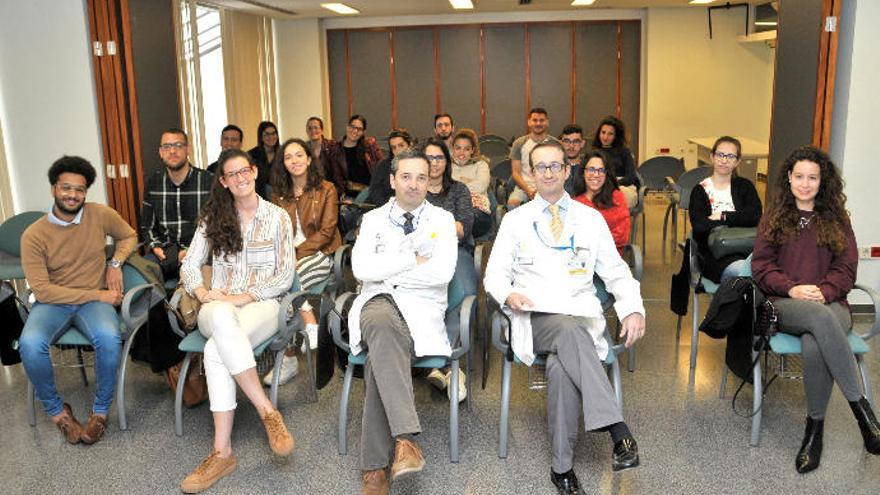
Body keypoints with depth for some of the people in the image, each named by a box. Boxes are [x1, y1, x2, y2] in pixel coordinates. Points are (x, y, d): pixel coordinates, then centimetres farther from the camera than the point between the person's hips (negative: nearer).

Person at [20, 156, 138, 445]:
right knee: (30, 343, -32)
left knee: (109, 338, -33)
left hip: (94, 301, 1)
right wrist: (97, 294, -15)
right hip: (53, 302, 0)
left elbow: (129, 236, 19)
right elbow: (42, 290, -11)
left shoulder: (101, 215, -2)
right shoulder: (34, 234, -7)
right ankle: (55, 409, -4)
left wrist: (115, 263, -1)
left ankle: (101, 410, -8)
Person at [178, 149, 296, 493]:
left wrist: (243, 297, -13)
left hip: (262, 305, -2)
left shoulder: (278, 217, 5)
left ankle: (222, 452, -28)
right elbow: (190, 266, 11)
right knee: (223, 319, -38)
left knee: (216, 350, -35)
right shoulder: (213, 219, 13)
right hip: (218, 306, 2)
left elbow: (285, 277, 0)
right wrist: (204, 293, -11)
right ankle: (268, 412, -34)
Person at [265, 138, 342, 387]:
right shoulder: (279, 194, 15)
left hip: (319, 253, -4)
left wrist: (298, 253, -16)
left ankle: (289, 359, -24)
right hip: (289, 255, 4)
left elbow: (326, 231, -6)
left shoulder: (326, 190, 1)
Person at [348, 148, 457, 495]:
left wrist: (387, 269, -2)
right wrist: (414, 260, -3)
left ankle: (376, 467, -28)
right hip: (378, 301, 1)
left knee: (380, 358, -32)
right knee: (382, 326, -38)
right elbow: (361, 268, -2)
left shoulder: (442, 220, 13)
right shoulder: (373, 219, 17)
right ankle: (405, 438, -44)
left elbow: (442, 272, -6)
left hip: (422, 307, 0)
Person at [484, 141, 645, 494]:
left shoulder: (590, 219, 16)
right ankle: (618, 431, -41)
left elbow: (616, 271, 13)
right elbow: (494, 273, 10)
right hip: (535, 317, -1)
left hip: (581, 315, 1)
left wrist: (633, 309, -6)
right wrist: (509, 294, -14)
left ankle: (562, 466, -26)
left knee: (560, 364, -34)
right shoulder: (514, 220, 13)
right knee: (569, 331, -37)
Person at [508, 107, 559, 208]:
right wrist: (528, 191, -13)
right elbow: (515, 172, 4)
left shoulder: (555, 144, 7)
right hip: (524, 186, 1)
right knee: (512, 202, -31)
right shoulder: (519, 144, 7)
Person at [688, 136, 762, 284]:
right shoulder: (700, 190, 10)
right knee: (746, 271, -35)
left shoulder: (745, 186, 18)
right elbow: (700, 227, -8)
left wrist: (723, 216, -4)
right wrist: (737, 219, -4)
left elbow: (756, 217, -2)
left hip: (745, 250, 2)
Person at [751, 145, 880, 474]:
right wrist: (792, 288, -11)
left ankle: (815, 427, -22)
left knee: (814, 345, -38)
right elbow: (761, 265, 7)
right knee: (820, 316, -40)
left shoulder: (837, 219, 17)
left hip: (830, 303, 1)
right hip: (783, 305, 0)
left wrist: (824, 290, -13)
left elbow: (846, 268, 8)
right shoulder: (774, 217, 16)